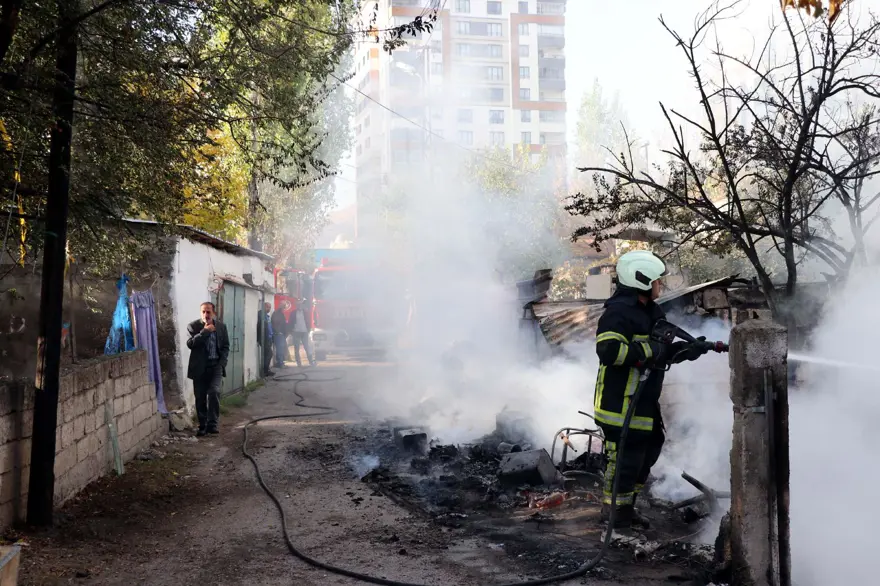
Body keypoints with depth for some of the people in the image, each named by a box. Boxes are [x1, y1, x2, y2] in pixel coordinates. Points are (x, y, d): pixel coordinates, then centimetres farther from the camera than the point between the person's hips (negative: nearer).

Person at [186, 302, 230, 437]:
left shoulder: (221, 326, 6)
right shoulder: (193, 326, -1)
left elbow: (225, 347, 10)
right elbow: (190, 344, -15)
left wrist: (221, 363, -2)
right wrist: (205, 331, -18)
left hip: (215, 365, 1)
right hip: (200, 367, 0)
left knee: (214, 392, -14)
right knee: (200, 397, 4)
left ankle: (213, 424, -6)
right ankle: (202, 426, 15)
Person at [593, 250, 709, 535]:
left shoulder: (651, 312, 14)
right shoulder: (619, 312, -19)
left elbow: (661, 352, 20)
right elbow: (609, 350, -32)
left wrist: (685, 350, 2)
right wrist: (650, 350, -26)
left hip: (645, 402, 11)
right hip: (620, 405, -11)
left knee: (649, 451, 20)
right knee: (625, 458, -1)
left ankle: (627, 507, 36)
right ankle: (614, 513, 18)